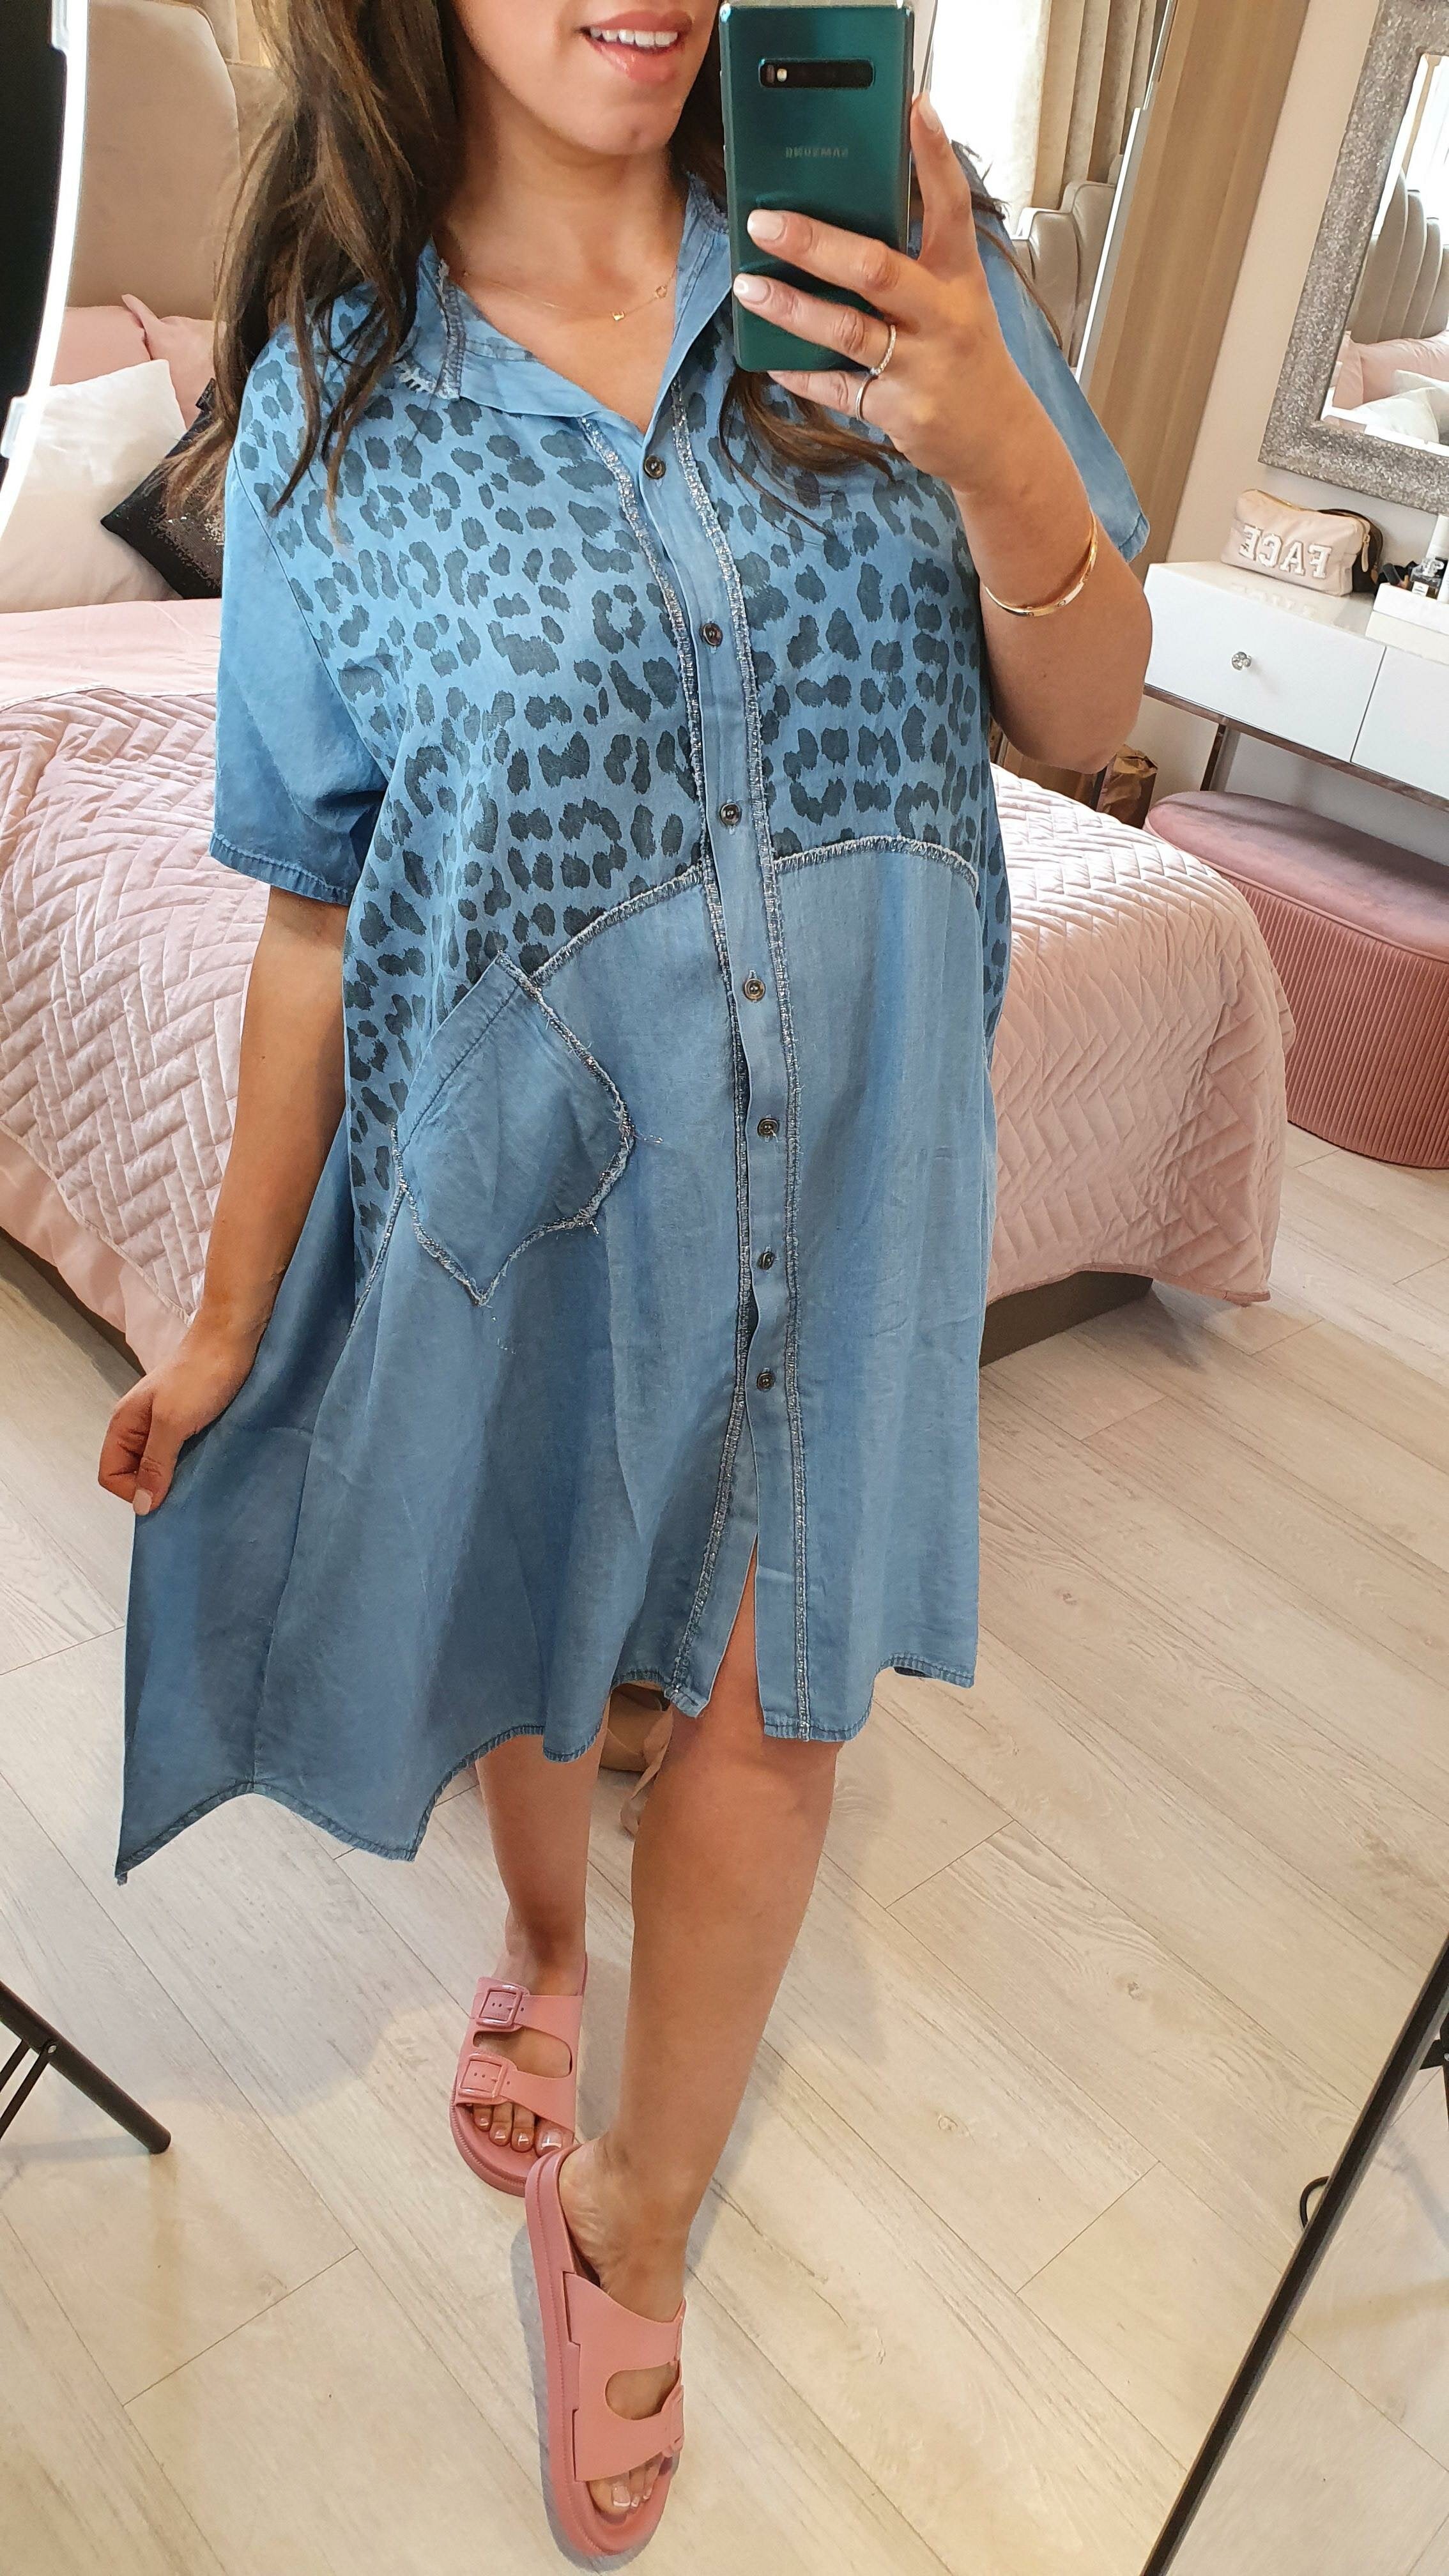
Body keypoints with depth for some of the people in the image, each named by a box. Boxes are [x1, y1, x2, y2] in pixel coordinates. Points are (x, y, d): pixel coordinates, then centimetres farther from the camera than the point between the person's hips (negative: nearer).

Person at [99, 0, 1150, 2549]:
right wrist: (230, 1310, 1)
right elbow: (320, 909, -2)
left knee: (766, 1689, 7)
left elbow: (1088, 713, -2)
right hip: (523, 1127, 0)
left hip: (846, 1118, 1)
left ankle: (632, 2218, 34)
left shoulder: (883, 232, -3)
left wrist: (994, 441, -23)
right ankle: (541, 1940, 56)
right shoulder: (338, 401, -6)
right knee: (522, 1600, 20)